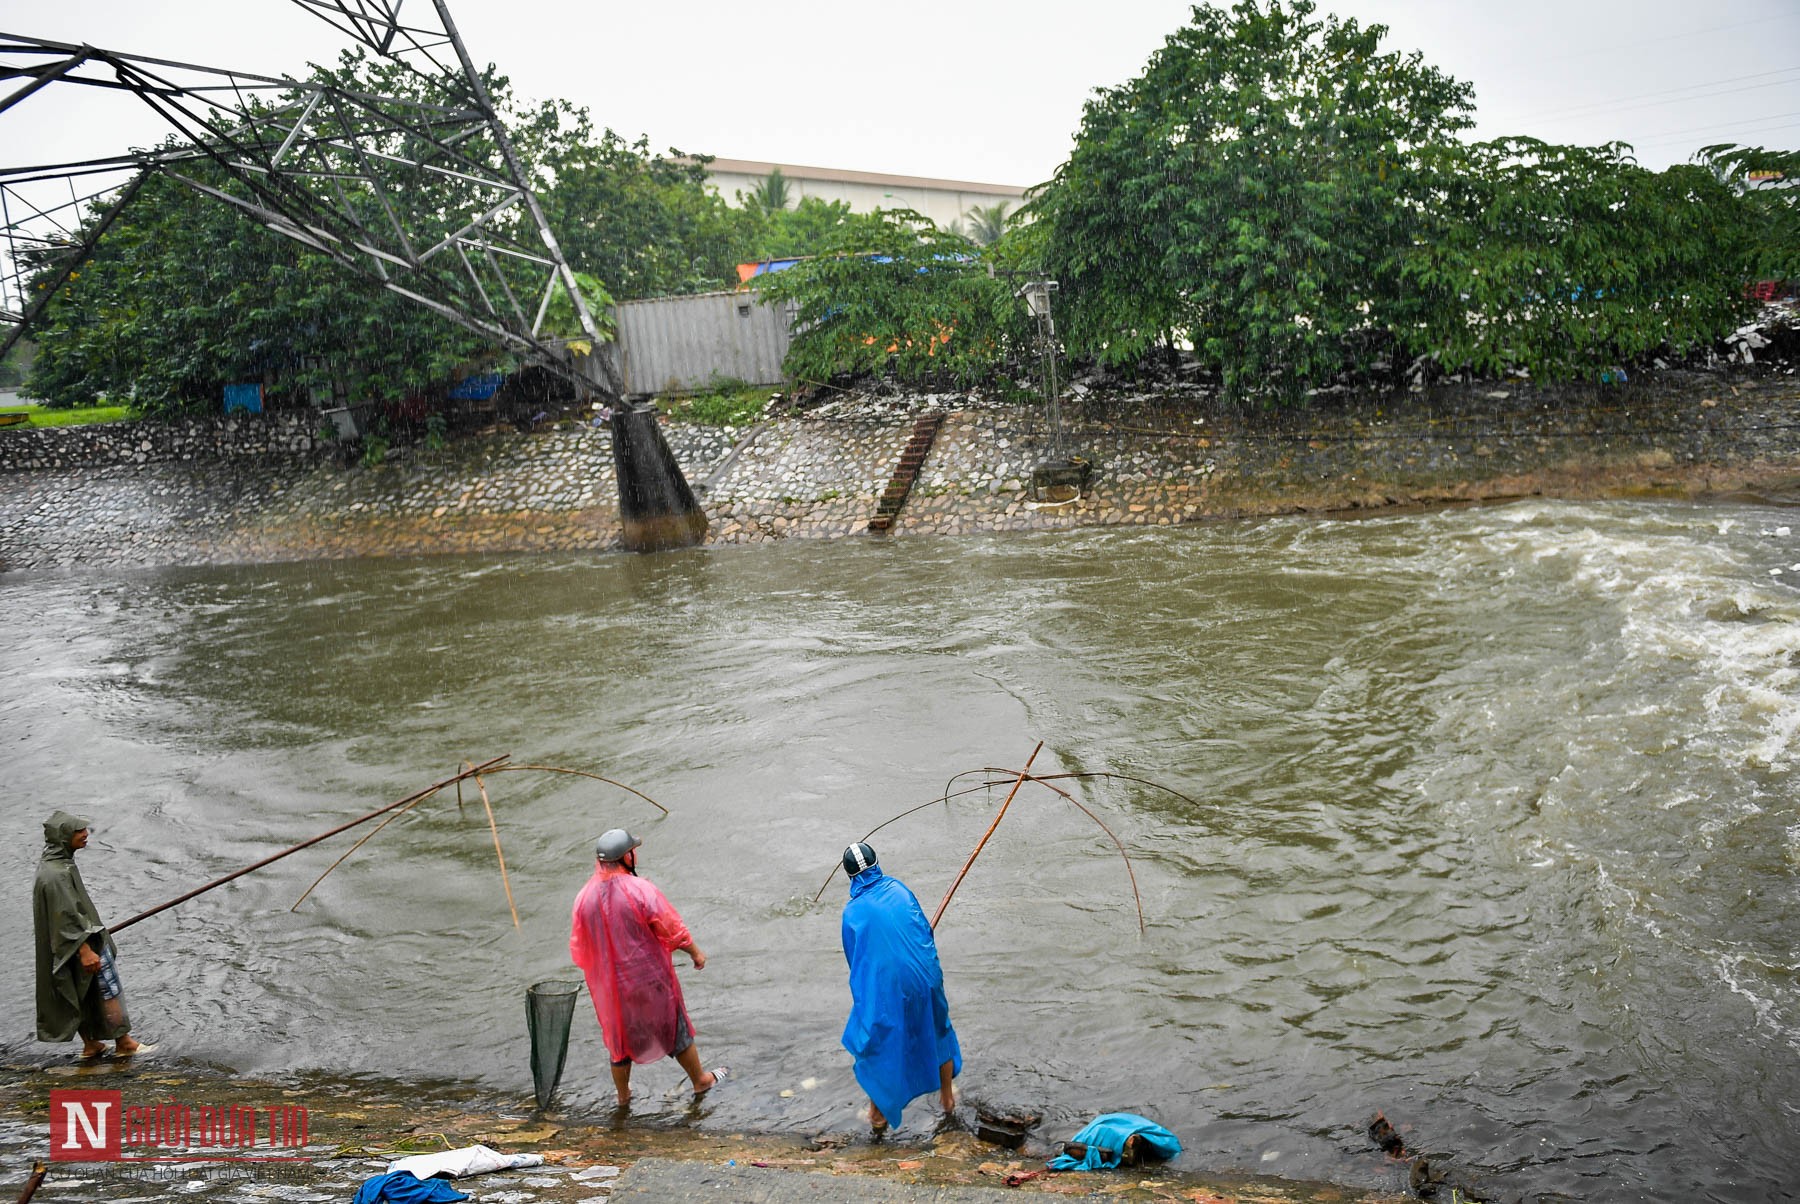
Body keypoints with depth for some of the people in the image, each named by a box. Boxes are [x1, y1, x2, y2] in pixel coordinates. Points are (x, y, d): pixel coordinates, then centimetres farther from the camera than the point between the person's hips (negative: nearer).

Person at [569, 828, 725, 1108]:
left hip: (609, 986, 3)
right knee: (675, 1029, 17)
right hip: (650, 978, -3)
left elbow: (578, 948, 1)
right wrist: (695, 952, 5)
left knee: (619, 1035, 22)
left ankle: (623, 1096, 37)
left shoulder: (584, 897, -10)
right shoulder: (641, 891, -23)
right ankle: (700, 1081, 35)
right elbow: (672, 929, -13)